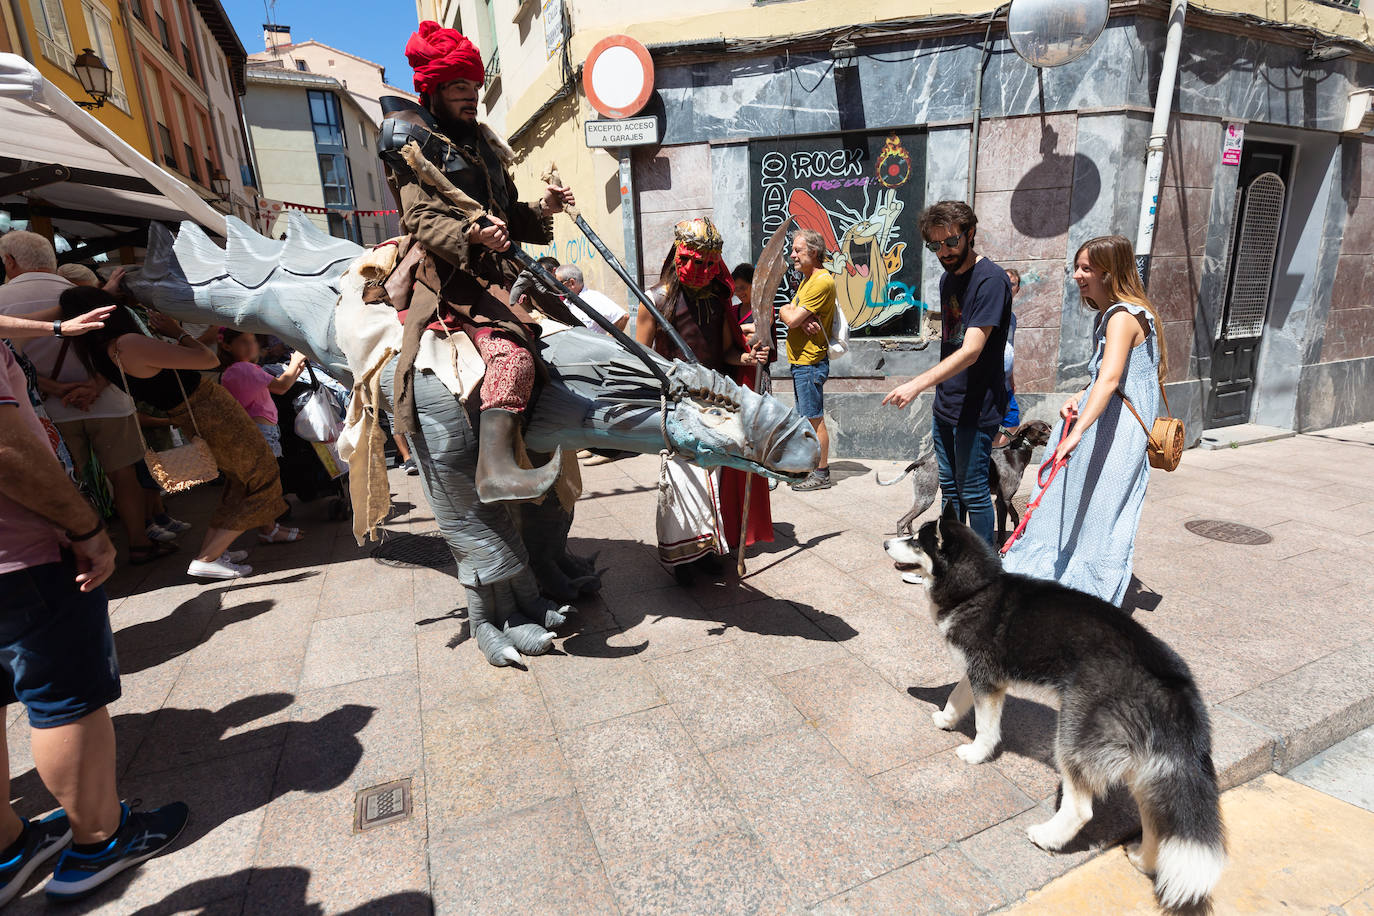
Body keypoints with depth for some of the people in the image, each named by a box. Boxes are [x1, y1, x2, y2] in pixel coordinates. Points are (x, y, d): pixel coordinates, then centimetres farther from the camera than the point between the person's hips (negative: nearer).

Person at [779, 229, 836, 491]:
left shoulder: (823, 281, -15)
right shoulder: (807, 280, 18)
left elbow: (791, 319, -20)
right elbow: (788, 312, 8)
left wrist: (787, 312, 2)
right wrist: (800, 318, -13)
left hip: (810, 363, -10)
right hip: (800, 361, 10)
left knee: (815, 419, -4)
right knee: (807, 417, 15)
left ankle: (822, 474, 4)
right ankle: (811, 467, 25)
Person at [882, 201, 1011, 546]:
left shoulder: (990, 279, -16)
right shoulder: (948, 278, 12)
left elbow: (970, 351, -25)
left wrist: (918, 384, -31)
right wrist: (939, 393, 17)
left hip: (976, 410, -8)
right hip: (945, 405, 8)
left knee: (973, 493, 1)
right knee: (949, 488, 17)